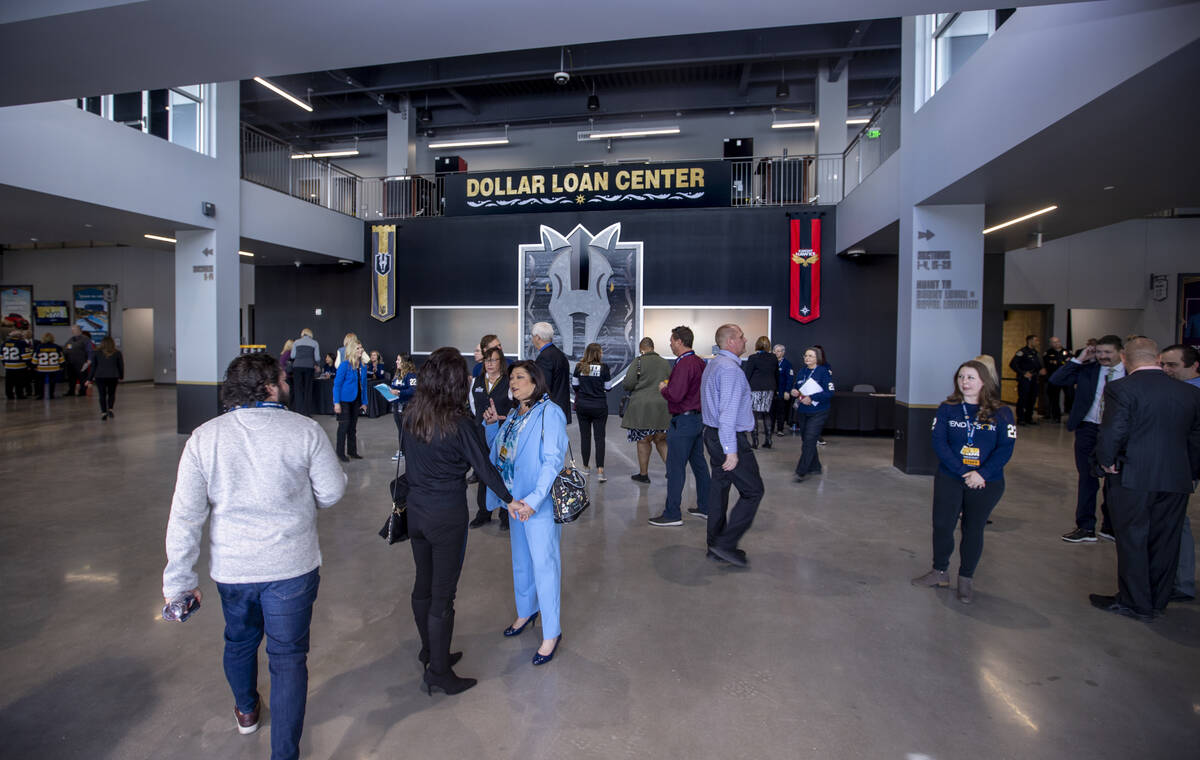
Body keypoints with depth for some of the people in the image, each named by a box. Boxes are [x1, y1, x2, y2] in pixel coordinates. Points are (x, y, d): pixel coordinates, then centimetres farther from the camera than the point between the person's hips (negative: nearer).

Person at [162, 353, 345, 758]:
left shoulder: (203, 438, -7)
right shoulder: (305, 430, -14)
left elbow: (185, 516, -7)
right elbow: (332, 492, -7)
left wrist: (180, 579, 1)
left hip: (232, 569, 4)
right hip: (292, 566, -3)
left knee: (239, 639, 28)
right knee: (288, 656, 9)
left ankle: (246, 711, 53)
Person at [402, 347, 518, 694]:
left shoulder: (410, 415, -2)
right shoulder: (460, 424, -20)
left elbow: (409, 460, 7)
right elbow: (484, 468, -13)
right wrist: (510, 499, 1)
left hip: (415, 509, 7)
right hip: (447, 515, -7)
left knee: (423, 584, 21)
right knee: (443, 593, 5)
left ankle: (429, 651, 40)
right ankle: (438, 671, 18)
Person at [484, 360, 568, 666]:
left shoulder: (549, 413, -15)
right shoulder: (514, 413, 9)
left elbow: (552, 461, -21)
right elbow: (500, 449, 19)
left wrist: (534, 500, -28)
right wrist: (493, 424, 4)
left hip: (540, 502, -8)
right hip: (514, 500, 8)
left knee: (544, 563, 0)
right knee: (520, 559, 21)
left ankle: (552, 633, 14)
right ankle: (526, 611, 42)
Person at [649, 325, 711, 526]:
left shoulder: (683, 364, -19)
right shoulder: (700, 362, 11)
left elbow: (675, 395, -26)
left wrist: (663, 388, -5)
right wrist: (669, 387, 15)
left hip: (683, 421, -10)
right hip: (698, 419, 10)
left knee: (675, 468, -3)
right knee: (699, 465, 16)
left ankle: (672, 514, 3)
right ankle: (705, 508, 26)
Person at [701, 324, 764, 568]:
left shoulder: (713, 364, 16)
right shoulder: (730, 368, -18)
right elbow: (728, 412, -24)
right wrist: (731, 450, -24)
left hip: (713, 435, 10)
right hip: (730, 438, -10)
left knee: (720, 487, 14)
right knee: (752, 491, -2)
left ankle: (716, 546, 22)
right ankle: (725, 544, -1)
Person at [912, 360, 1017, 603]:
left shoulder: (1001, 413, -3)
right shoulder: (947, 408, -2)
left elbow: (1005, 449, -8)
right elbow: (939, 442, -9)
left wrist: (982, 474, -21)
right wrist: (963, 472, -18)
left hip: (986, 483, 0)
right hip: (949, 479, 1)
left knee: (973, 530, 11)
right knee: (942, 525, 3)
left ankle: (966, 578, 27)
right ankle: (940, 571, 24)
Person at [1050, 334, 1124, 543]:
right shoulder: (1088, 369, 2)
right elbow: (1056, 380, -6)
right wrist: (1079, 359, -10)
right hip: (1088, 430, 1)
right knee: (1087, 480, 6)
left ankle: (1110, 527, 28)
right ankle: (1086, 528, 14)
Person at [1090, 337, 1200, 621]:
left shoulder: (1120, 388, -11)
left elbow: (1113, 432, -18)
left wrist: (1106, 461, -2)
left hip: (1133, 478, -6)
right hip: (1177, 479, 6)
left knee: (1132, 540, 5)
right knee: (1165, 541, 14)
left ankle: (1135, 602, 14)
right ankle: (1157, 601, 27)